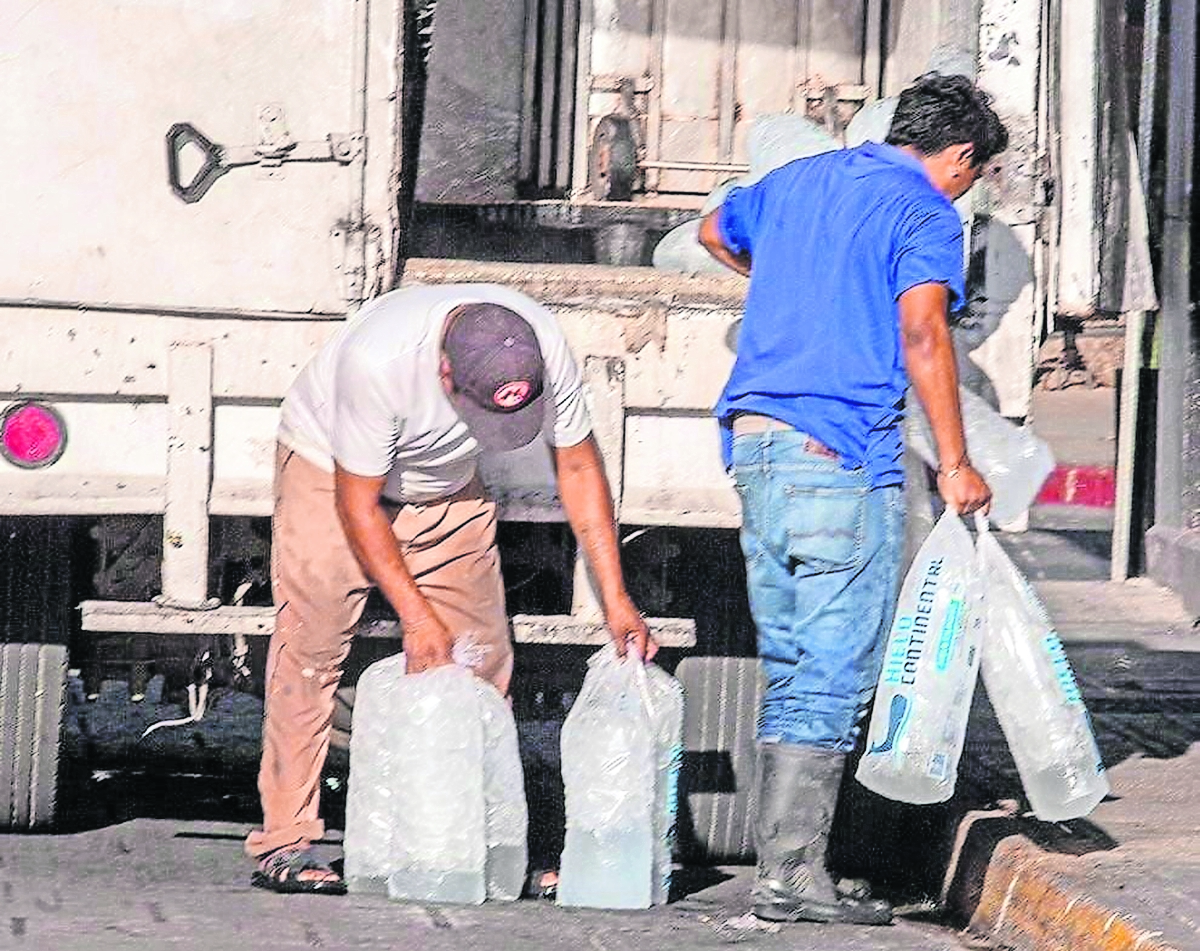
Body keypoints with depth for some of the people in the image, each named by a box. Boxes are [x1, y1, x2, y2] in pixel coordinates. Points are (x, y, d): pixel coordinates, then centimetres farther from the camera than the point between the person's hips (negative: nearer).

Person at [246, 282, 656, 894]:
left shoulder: (545, 348, -27)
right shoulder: (376, 361, -39)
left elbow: (577, 466, -11)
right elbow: (359, 505, -27)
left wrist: (615, 600, -15)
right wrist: (416, 616, -28)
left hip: (446, 485, 4)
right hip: (331, 468, -4)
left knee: (481, 659, -5)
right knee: (312, 653, -14)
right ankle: (285, 844, -12)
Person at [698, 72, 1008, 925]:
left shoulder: (798, 179, 19)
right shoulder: (925, 212, -4)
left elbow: (716, 232, 39)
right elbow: (922, 335, -17)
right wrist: (956, 464, -13)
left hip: (756, 441, 8)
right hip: (842, 456, -8)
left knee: (791, 666, 13)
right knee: (836, 674, -5)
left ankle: (784, 864, 12)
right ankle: (792, 875, -8)